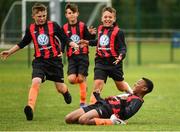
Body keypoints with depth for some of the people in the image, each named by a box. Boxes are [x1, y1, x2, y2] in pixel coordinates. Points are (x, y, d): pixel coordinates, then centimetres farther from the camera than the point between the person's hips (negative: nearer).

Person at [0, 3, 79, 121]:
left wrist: (74, 45, -21)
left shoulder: (53, 26, -3)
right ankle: (30, 108, -35)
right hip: (39, 61, 1)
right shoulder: (30, 29, 4)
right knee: (35, 82, -26)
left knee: (60, 88, 7)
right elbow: (22, 44, 18)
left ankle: (66, 92, 46)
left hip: (55, 59, -1)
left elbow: (65, 39, -2)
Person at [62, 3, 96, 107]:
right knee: (71, 79, -13)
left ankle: (83, 102, 6)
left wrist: (92, 34, -20)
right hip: (72, 57, 2)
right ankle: (83, 82, 23)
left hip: (83, 55, -2)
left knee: (81, 78, -6)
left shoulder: (82, 26, -1)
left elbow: (90, 40, 0)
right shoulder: (65, 28, 4)